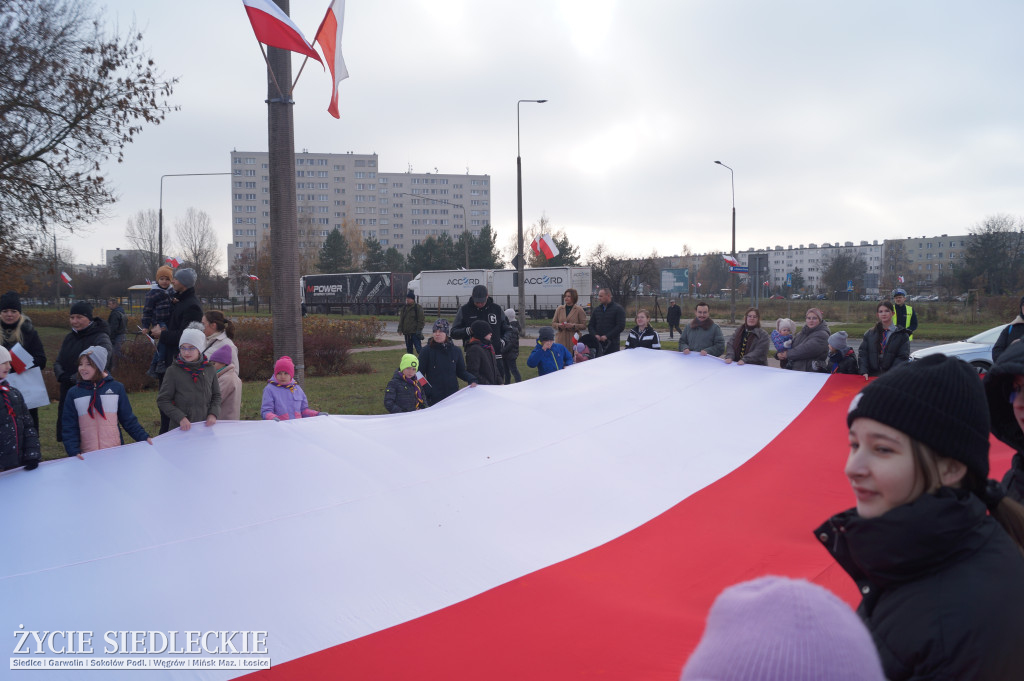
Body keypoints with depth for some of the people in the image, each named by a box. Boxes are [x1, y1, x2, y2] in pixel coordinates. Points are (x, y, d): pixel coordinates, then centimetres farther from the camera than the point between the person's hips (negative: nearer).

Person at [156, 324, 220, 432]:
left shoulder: (209, 369, 4)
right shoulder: (173, 371, -5)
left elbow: (216, 395, 14)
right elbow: (162, 400, -5)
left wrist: (213, 414, -3)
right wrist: (180, 418, -16)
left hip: (205, 426, 3)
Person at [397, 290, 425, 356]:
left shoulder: (418, 307, -6)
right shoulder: (405, 308, 13)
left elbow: (421, 320, -9)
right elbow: (401, 319, 18)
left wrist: (419, 330, -16)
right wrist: (400, 328, 7)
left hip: (414, 332, -7)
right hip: (407, 332, 7)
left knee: (418, 348, -13)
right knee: (409, 348, 12)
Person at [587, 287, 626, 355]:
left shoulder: (618, 309, 0)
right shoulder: (597, 309, 17)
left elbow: (621, 326, -9)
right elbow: (590, 325, 19)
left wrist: (607, 336, -14)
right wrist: (595, 335, -2)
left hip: (612, 344, -5)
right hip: (598, 343, 5)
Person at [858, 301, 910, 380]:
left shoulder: (902, 335, 6)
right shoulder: (869, 334, 14)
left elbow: (903, 358, -2)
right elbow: (862, 353, 8)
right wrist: (864, 371, -8)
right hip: (871, 375, 2)